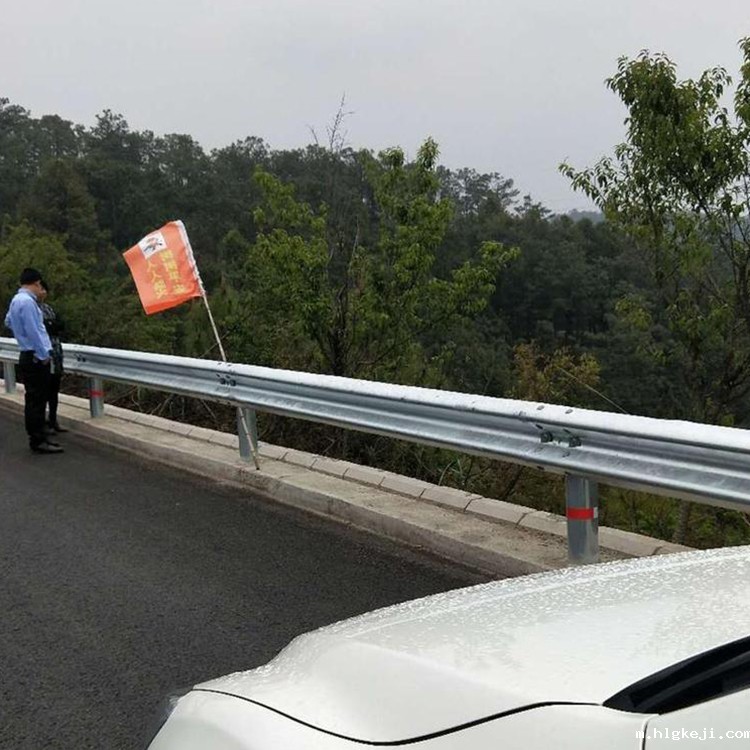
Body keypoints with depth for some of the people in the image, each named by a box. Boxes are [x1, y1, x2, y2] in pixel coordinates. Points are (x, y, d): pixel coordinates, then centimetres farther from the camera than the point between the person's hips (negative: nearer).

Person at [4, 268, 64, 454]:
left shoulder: (16, 300, 12)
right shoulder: (27, 302, -18)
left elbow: (8, 322, 28)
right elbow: (33, 331, -20)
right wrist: (43, 355, -15)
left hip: (29, 356, 10)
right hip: (35, 358, -10)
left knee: (36, 398, 14)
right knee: (36, 399, -6)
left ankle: (38, 437, 21)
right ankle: (38, 441, -3)